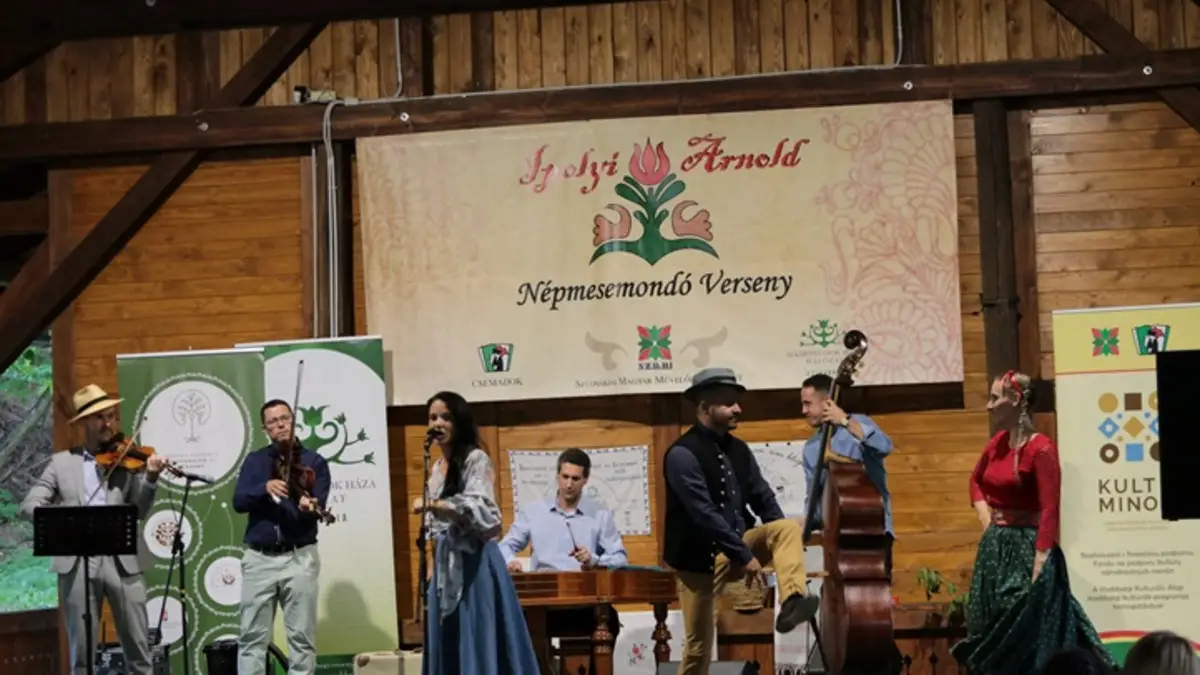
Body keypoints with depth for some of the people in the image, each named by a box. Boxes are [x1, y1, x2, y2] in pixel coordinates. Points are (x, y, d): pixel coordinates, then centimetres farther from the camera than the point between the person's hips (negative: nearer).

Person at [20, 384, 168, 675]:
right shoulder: (61, 462, 11)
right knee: (82, 649, 3)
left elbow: (138, 512, 3)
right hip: (77, 562, 0)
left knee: (139, 646, 1)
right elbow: (29, 505, 5)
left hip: (121, 560, 0)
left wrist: (150, 479, -14)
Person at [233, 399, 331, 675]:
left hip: (300, 557, -1)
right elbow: (239, 502, -4)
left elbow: (318, 505, -10)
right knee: (252, 636, 1)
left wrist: (308, 506, -33)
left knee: (302, 637, 1)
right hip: (259, 558, 2)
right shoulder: (254, 461, 9)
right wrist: (265, 488, -21)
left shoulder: (314, 462, 3)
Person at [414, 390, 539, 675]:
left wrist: (434, 505, -31)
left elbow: (481, 509, -22)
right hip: (447, 566, 8)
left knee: (481, 642, -9)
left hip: (475, 563, -8)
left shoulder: (476, 459, -7)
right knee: (449, 644, 6)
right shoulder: (437, 468, 15)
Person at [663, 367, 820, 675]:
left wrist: (782, 542, -5)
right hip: (699, 559, -6)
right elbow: (705, 514, -24)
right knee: (698, 645, 0)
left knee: (789, 527, -16)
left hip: (737, 546, 6)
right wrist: (745, 556, -24)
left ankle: (791, 603, -33)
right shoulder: (683, 454, -18)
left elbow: (763, 498, 9)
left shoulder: (738, 449, 5)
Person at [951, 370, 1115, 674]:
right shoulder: (997, 443, 7)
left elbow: (1049, 512, -20)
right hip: (994, 548, 8)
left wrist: (1038, 564, -25)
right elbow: (976, 480, 27)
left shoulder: (1041, 449, -15)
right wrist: (985, 517, 10)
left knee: (1030, 635, -3)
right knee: (993, 634, 11)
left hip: (1025, 548, -8)